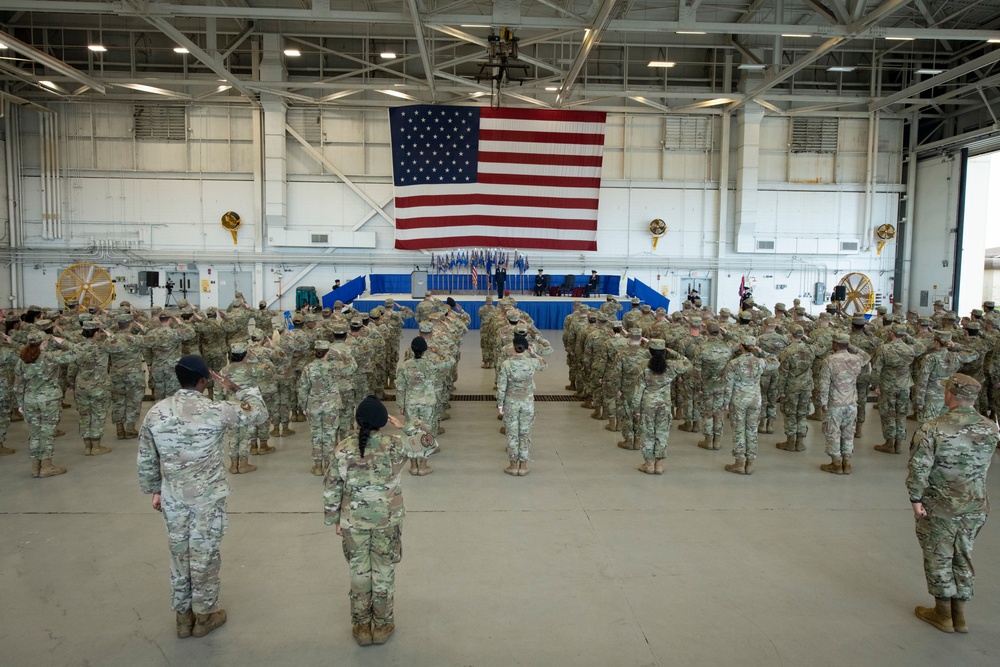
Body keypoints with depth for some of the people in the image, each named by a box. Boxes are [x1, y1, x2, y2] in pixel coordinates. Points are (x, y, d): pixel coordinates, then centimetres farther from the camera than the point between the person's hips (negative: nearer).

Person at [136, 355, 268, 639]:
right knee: (204, 555, 12)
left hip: (173, 496, 4)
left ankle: (183, 616, 33)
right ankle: (204, 615, 28)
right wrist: (235, 388, 0)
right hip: (208, 496, -4)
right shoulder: (216, 411, -19)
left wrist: (154, 491, 16)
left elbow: (145, 461, 3)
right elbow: (259, 413, -5)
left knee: (179, 553, 18)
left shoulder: (155, 412, -6)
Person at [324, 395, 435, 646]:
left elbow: (332, 489, -5)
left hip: (353, 521, 1)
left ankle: (361, 627, 29)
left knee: (359, 573, 16)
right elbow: (428, 443, -2)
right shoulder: (395, 445, -16)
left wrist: (334, 519, 7)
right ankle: (382, 626, 29)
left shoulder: (343, 449, -13)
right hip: (387, 520, 0)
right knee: (384, 572, 16)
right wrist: (404, 427, 4)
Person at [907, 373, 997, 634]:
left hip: (939, 508, -4)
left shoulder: (933, 429, -21)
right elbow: (984, 466, 7)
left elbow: (919, 468, -22)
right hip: (975, 507, 4)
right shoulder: (991, 430, -6)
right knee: (963, 558, 18)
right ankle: (960, 615, 29)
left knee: (938, 559, 12)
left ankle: (943, 613, 25)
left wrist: (916, 498, -11)